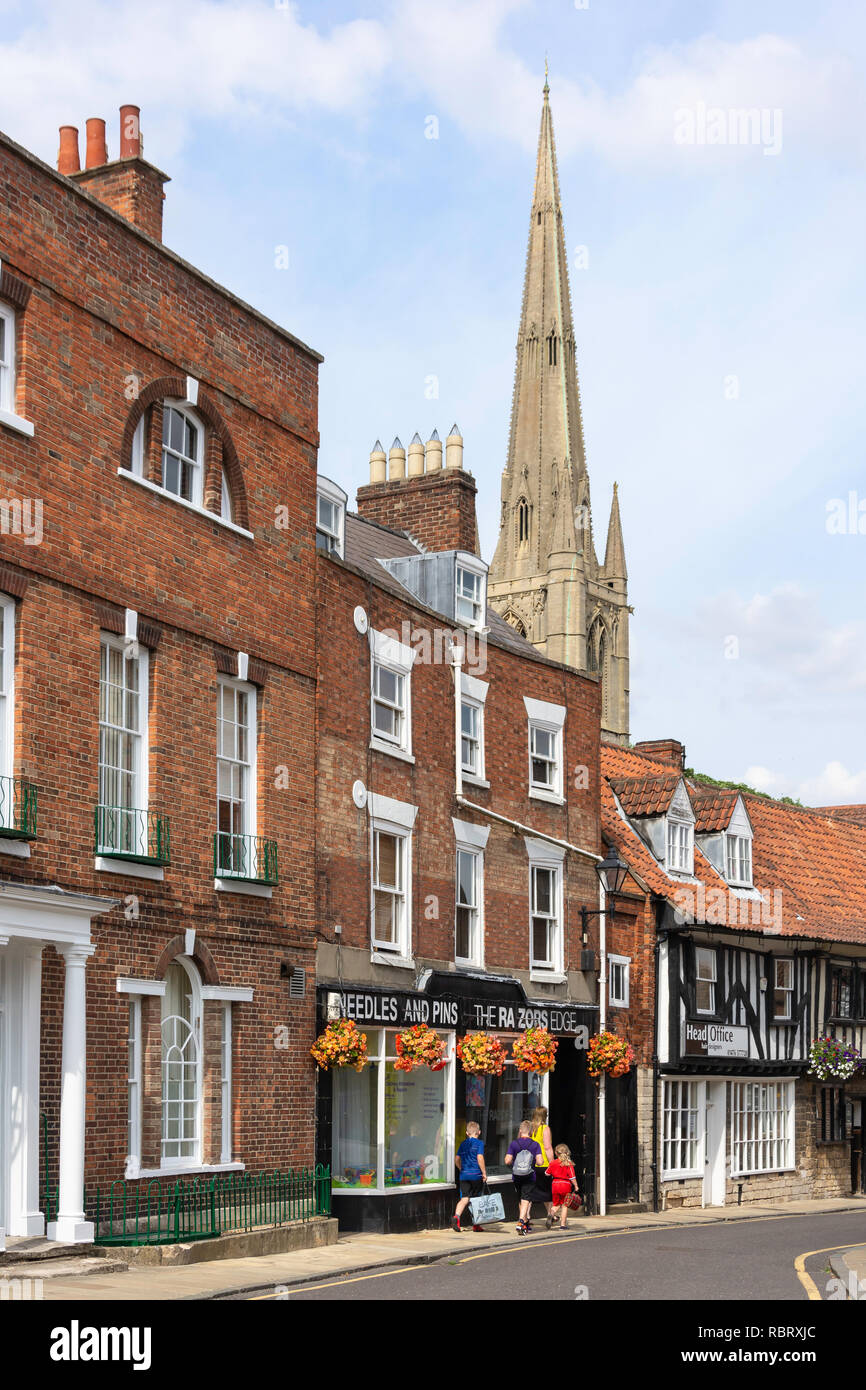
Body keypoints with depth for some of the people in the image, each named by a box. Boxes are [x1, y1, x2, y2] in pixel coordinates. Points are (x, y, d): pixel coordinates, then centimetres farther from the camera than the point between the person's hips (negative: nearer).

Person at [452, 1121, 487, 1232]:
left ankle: (456, 1216, -27)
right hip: (476, 1175, -4)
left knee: (465, 1198, 0)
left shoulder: (463, 1143, 12)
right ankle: (475, 1225, 15)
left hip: (464, 1175, 4)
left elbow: (457, 1158, 14)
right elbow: (480, 1158, -14)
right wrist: (484, 1173, -9)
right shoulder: (479, 1143, -5)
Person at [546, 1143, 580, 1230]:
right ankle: (563, 1224, 5)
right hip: (566, 1185, -2)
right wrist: (576, 1186, 0)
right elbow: (572, 1177, -9)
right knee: (564, 1205, 6)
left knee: (556, 1204, 16)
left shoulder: (553, 1163, 3)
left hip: (555, 1184, 2)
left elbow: (547, 1173, 10)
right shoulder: (569, 1164, -5)